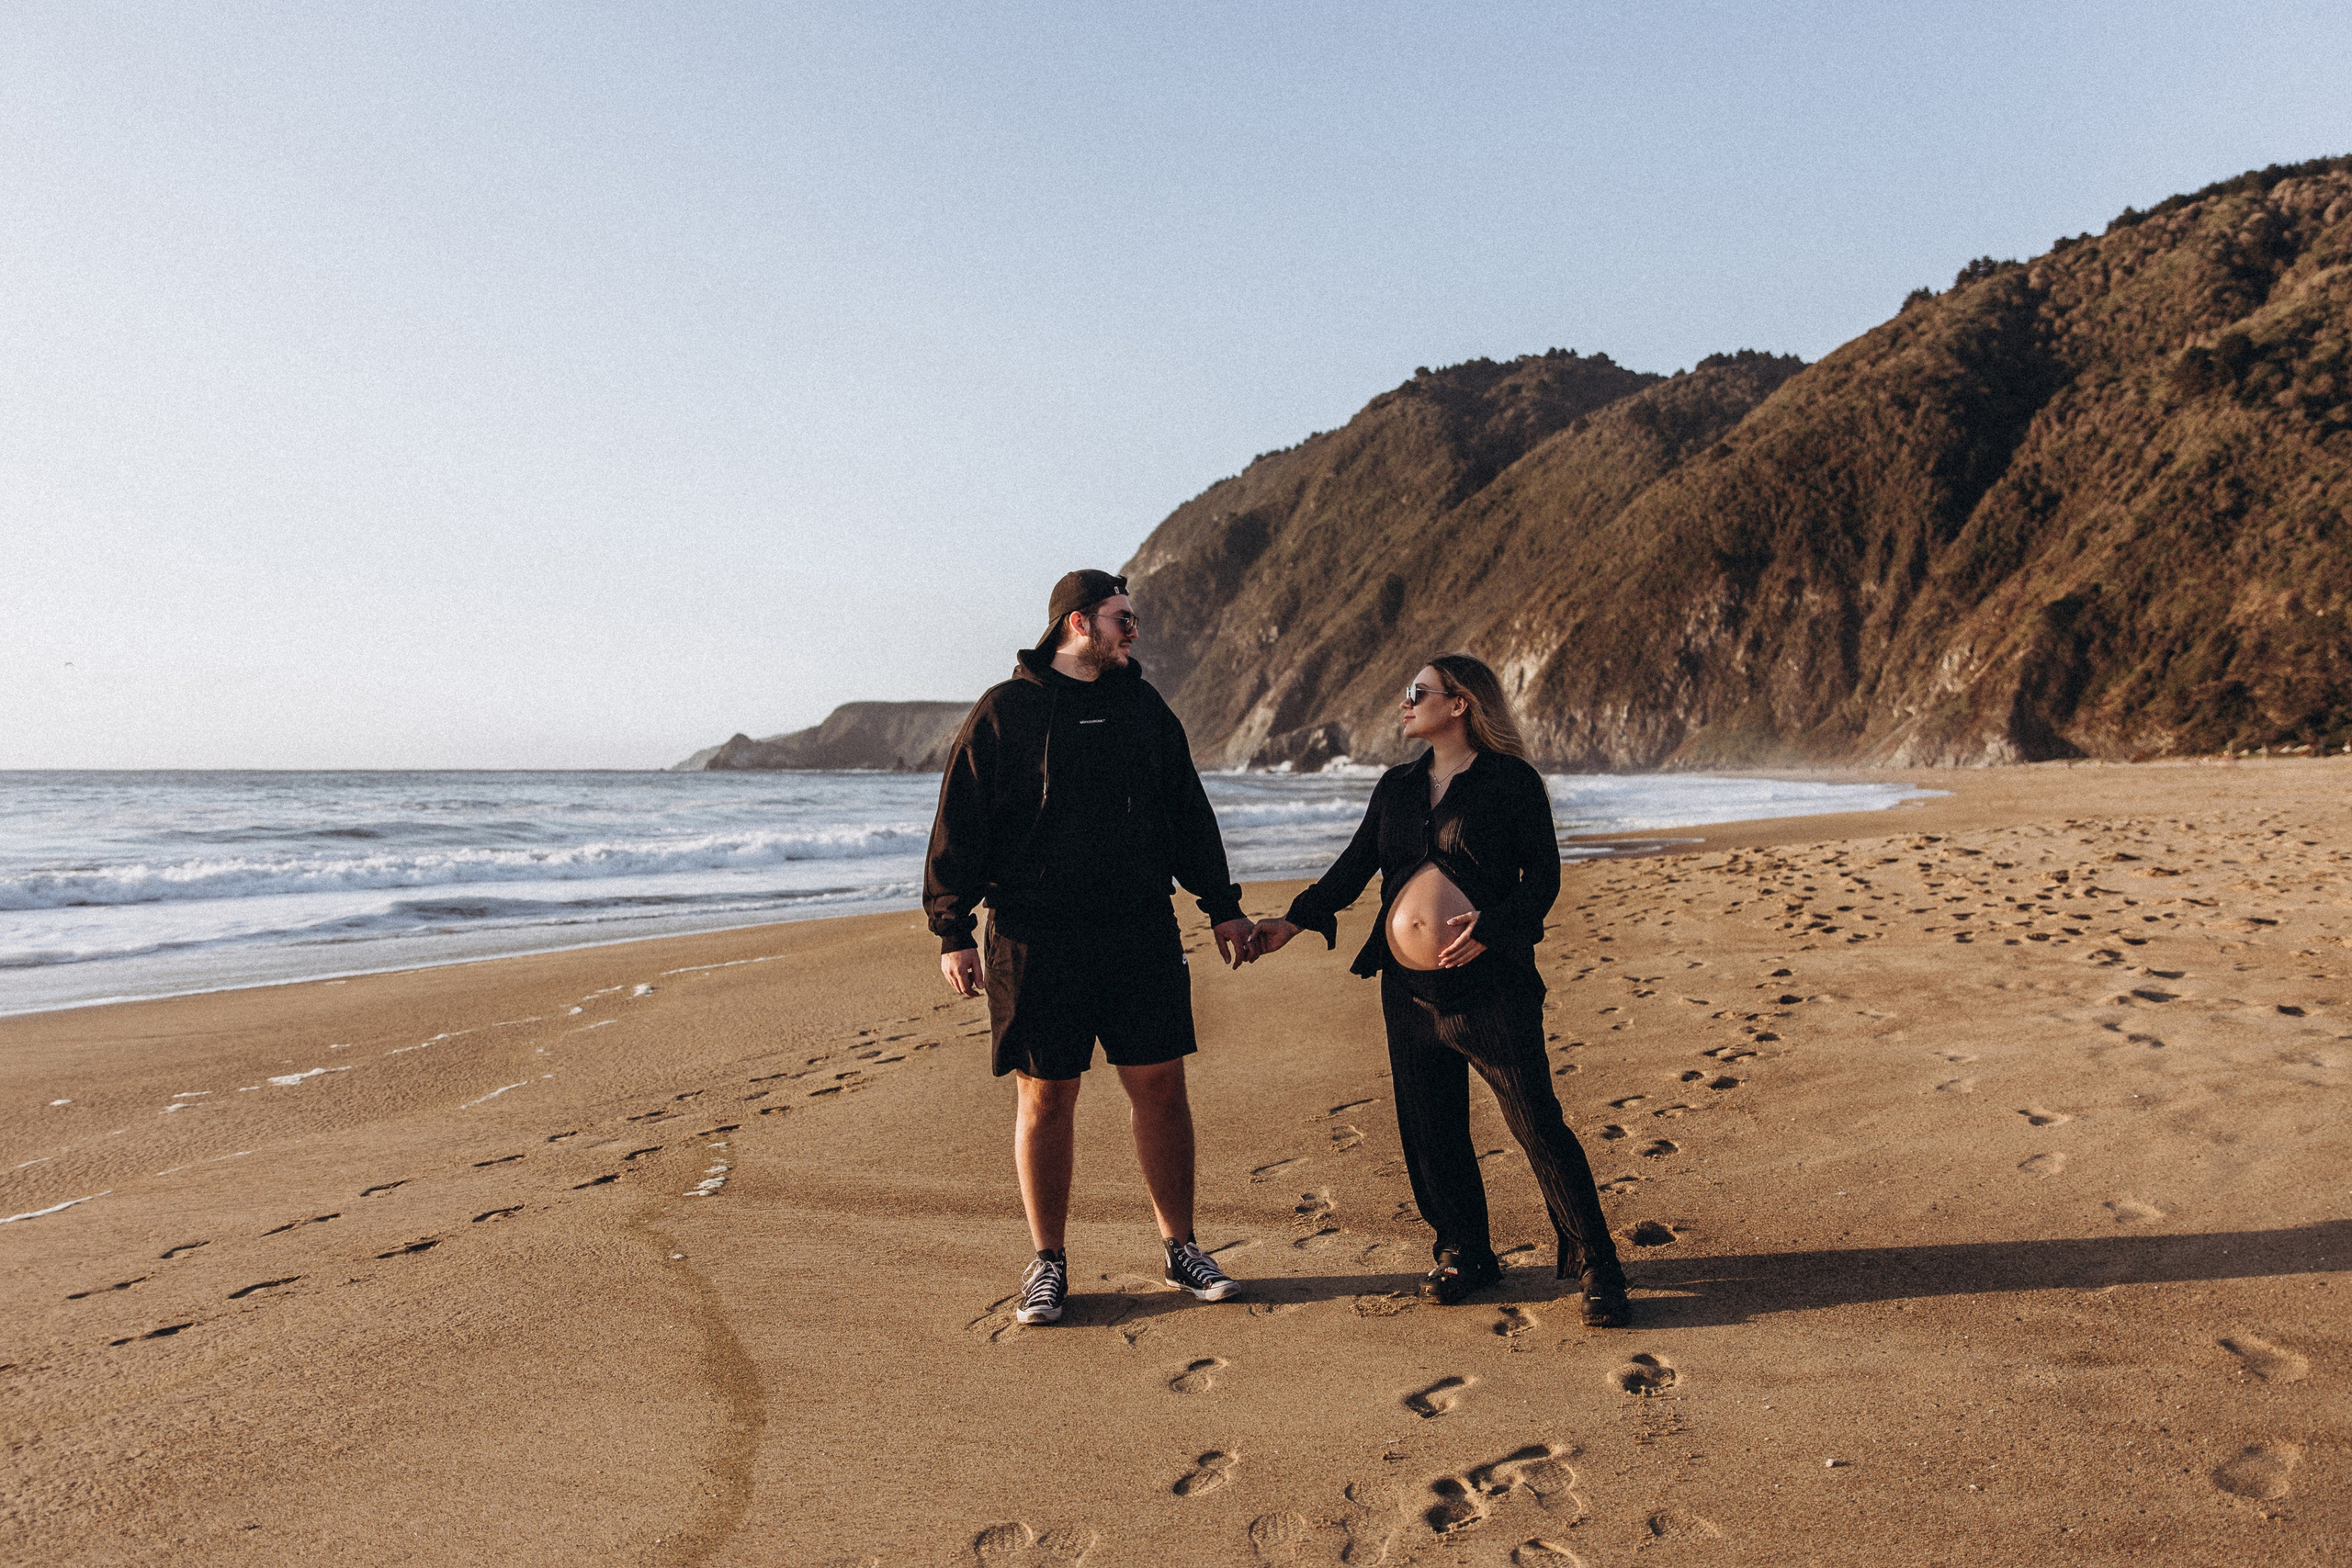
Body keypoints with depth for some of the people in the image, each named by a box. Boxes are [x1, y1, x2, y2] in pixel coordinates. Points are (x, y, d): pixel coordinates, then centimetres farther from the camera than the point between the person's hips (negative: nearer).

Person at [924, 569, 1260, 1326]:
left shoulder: (1145, 708, 13)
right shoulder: (1005, 712, -1)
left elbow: (1189, 815, 19)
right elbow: (960, 826, -2)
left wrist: (1223, 907, 16)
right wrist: (952, 932, -6)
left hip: (1143, 935, 4)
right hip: (1037, 941, -3)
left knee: (1160, 1087, 4)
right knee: (1044, 1096, 3)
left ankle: (1180, 1247, 20)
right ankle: (1047, 1262, 18)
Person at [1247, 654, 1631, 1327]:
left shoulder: (1511, 780, -3)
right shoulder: (1397, 786, 14)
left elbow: (1543, 875, -6)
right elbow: (1355, 864, 15)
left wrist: (1492, 929, -20)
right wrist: (1296, 919, 6)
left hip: (1490, 988, -6)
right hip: (1409, 992, 6)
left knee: (1537, 1125, -4)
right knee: (1431, 1130, 10)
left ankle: (1595, 1270, 7)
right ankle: (1464, 1253, 27)